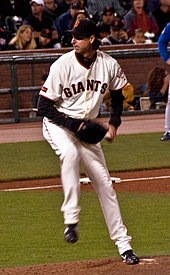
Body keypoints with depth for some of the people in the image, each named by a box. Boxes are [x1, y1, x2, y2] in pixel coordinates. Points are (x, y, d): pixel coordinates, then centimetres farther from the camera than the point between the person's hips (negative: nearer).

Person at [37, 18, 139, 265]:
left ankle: (123, 244, 11)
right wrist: (73, 125, -23)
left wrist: (114, 123, -2)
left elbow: (118, 93, 12)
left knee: (104, 184, 2)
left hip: (87, 128, 4)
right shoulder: (63, 65, -20)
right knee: (70, 153, -38)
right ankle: (71, 219, -34)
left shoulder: (109, 65, -9)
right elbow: (44, 106, -16)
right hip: (58, 124, -4)